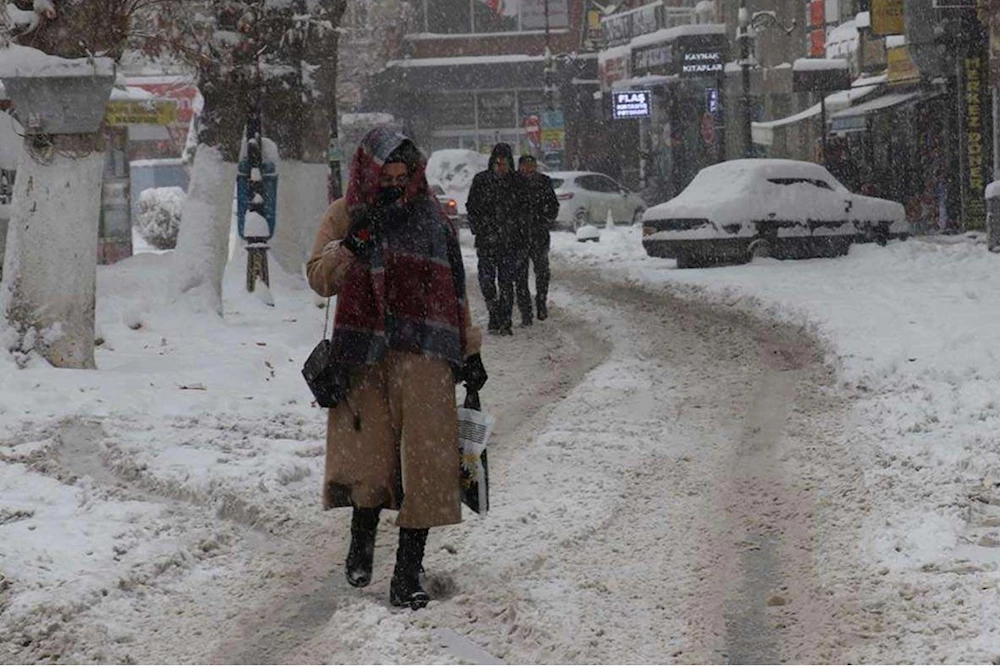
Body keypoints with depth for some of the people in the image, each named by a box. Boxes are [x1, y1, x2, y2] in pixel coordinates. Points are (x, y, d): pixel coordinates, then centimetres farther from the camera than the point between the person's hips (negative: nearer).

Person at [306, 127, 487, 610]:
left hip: (422, 356, 1)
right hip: (364, 356, -1)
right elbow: (319, 279, -1)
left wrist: (470, 352, 15)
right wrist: (351, 243, -18)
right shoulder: (344, 216, 7)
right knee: (367, 460, -4)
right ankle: (362, 539, 25)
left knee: (423, 463, -8)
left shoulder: (431, 218, 11)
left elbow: (453, 289, 17)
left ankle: (408, 574, -4)